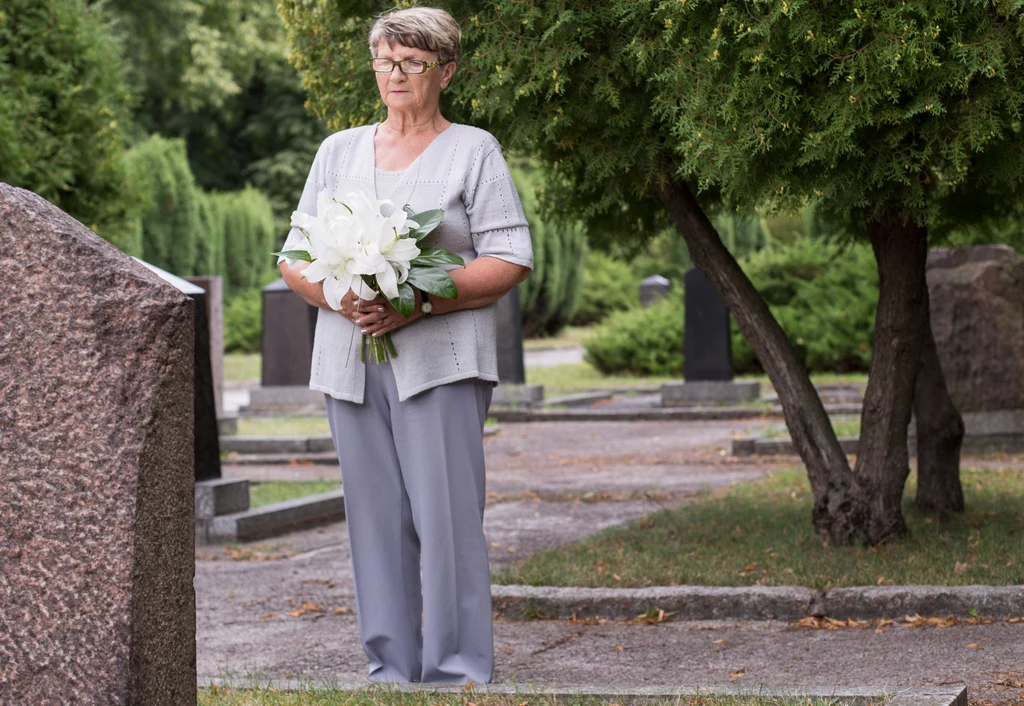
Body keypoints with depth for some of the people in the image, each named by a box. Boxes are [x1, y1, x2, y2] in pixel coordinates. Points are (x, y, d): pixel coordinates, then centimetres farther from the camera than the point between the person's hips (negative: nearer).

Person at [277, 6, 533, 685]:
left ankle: (458, 673, -4)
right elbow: (295, 258, 15)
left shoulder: (474, 151, 6)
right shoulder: (339, 150, 18)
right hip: (351, 359, 4)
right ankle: (391, 670, 10)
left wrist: (419, 302, -15)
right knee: (375, 519, 3)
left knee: (447, 518, -9)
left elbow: (511, 261, -3)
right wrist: (339, 297, -8)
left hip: (439, 357, -4)